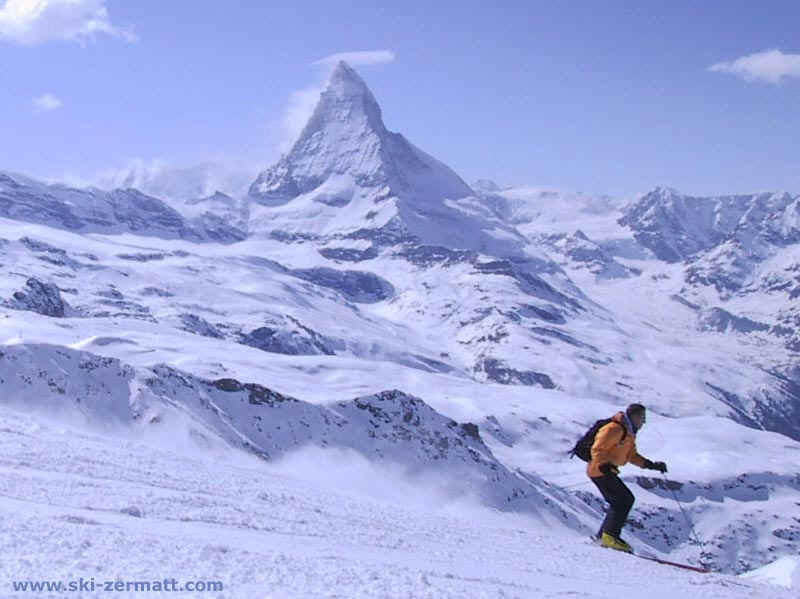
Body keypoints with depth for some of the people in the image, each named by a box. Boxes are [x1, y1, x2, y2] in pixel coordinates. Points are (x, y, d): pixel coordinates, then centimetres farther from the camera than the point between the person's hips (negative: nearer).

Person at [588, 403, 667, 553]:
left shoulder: (629, 433, 16)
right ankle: (610, 536, -15)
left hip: (606, 470, 11)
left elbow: (632, 455, 23)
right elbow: (597, 449, -21)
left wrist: (651, 465, 13)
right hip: (599, 470, -11)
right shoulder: (615, 429, -17)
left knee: (620, 502, 13)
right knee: (624, 500, -14)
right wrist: (604, 465, -36)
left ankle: (604, 534, 17)